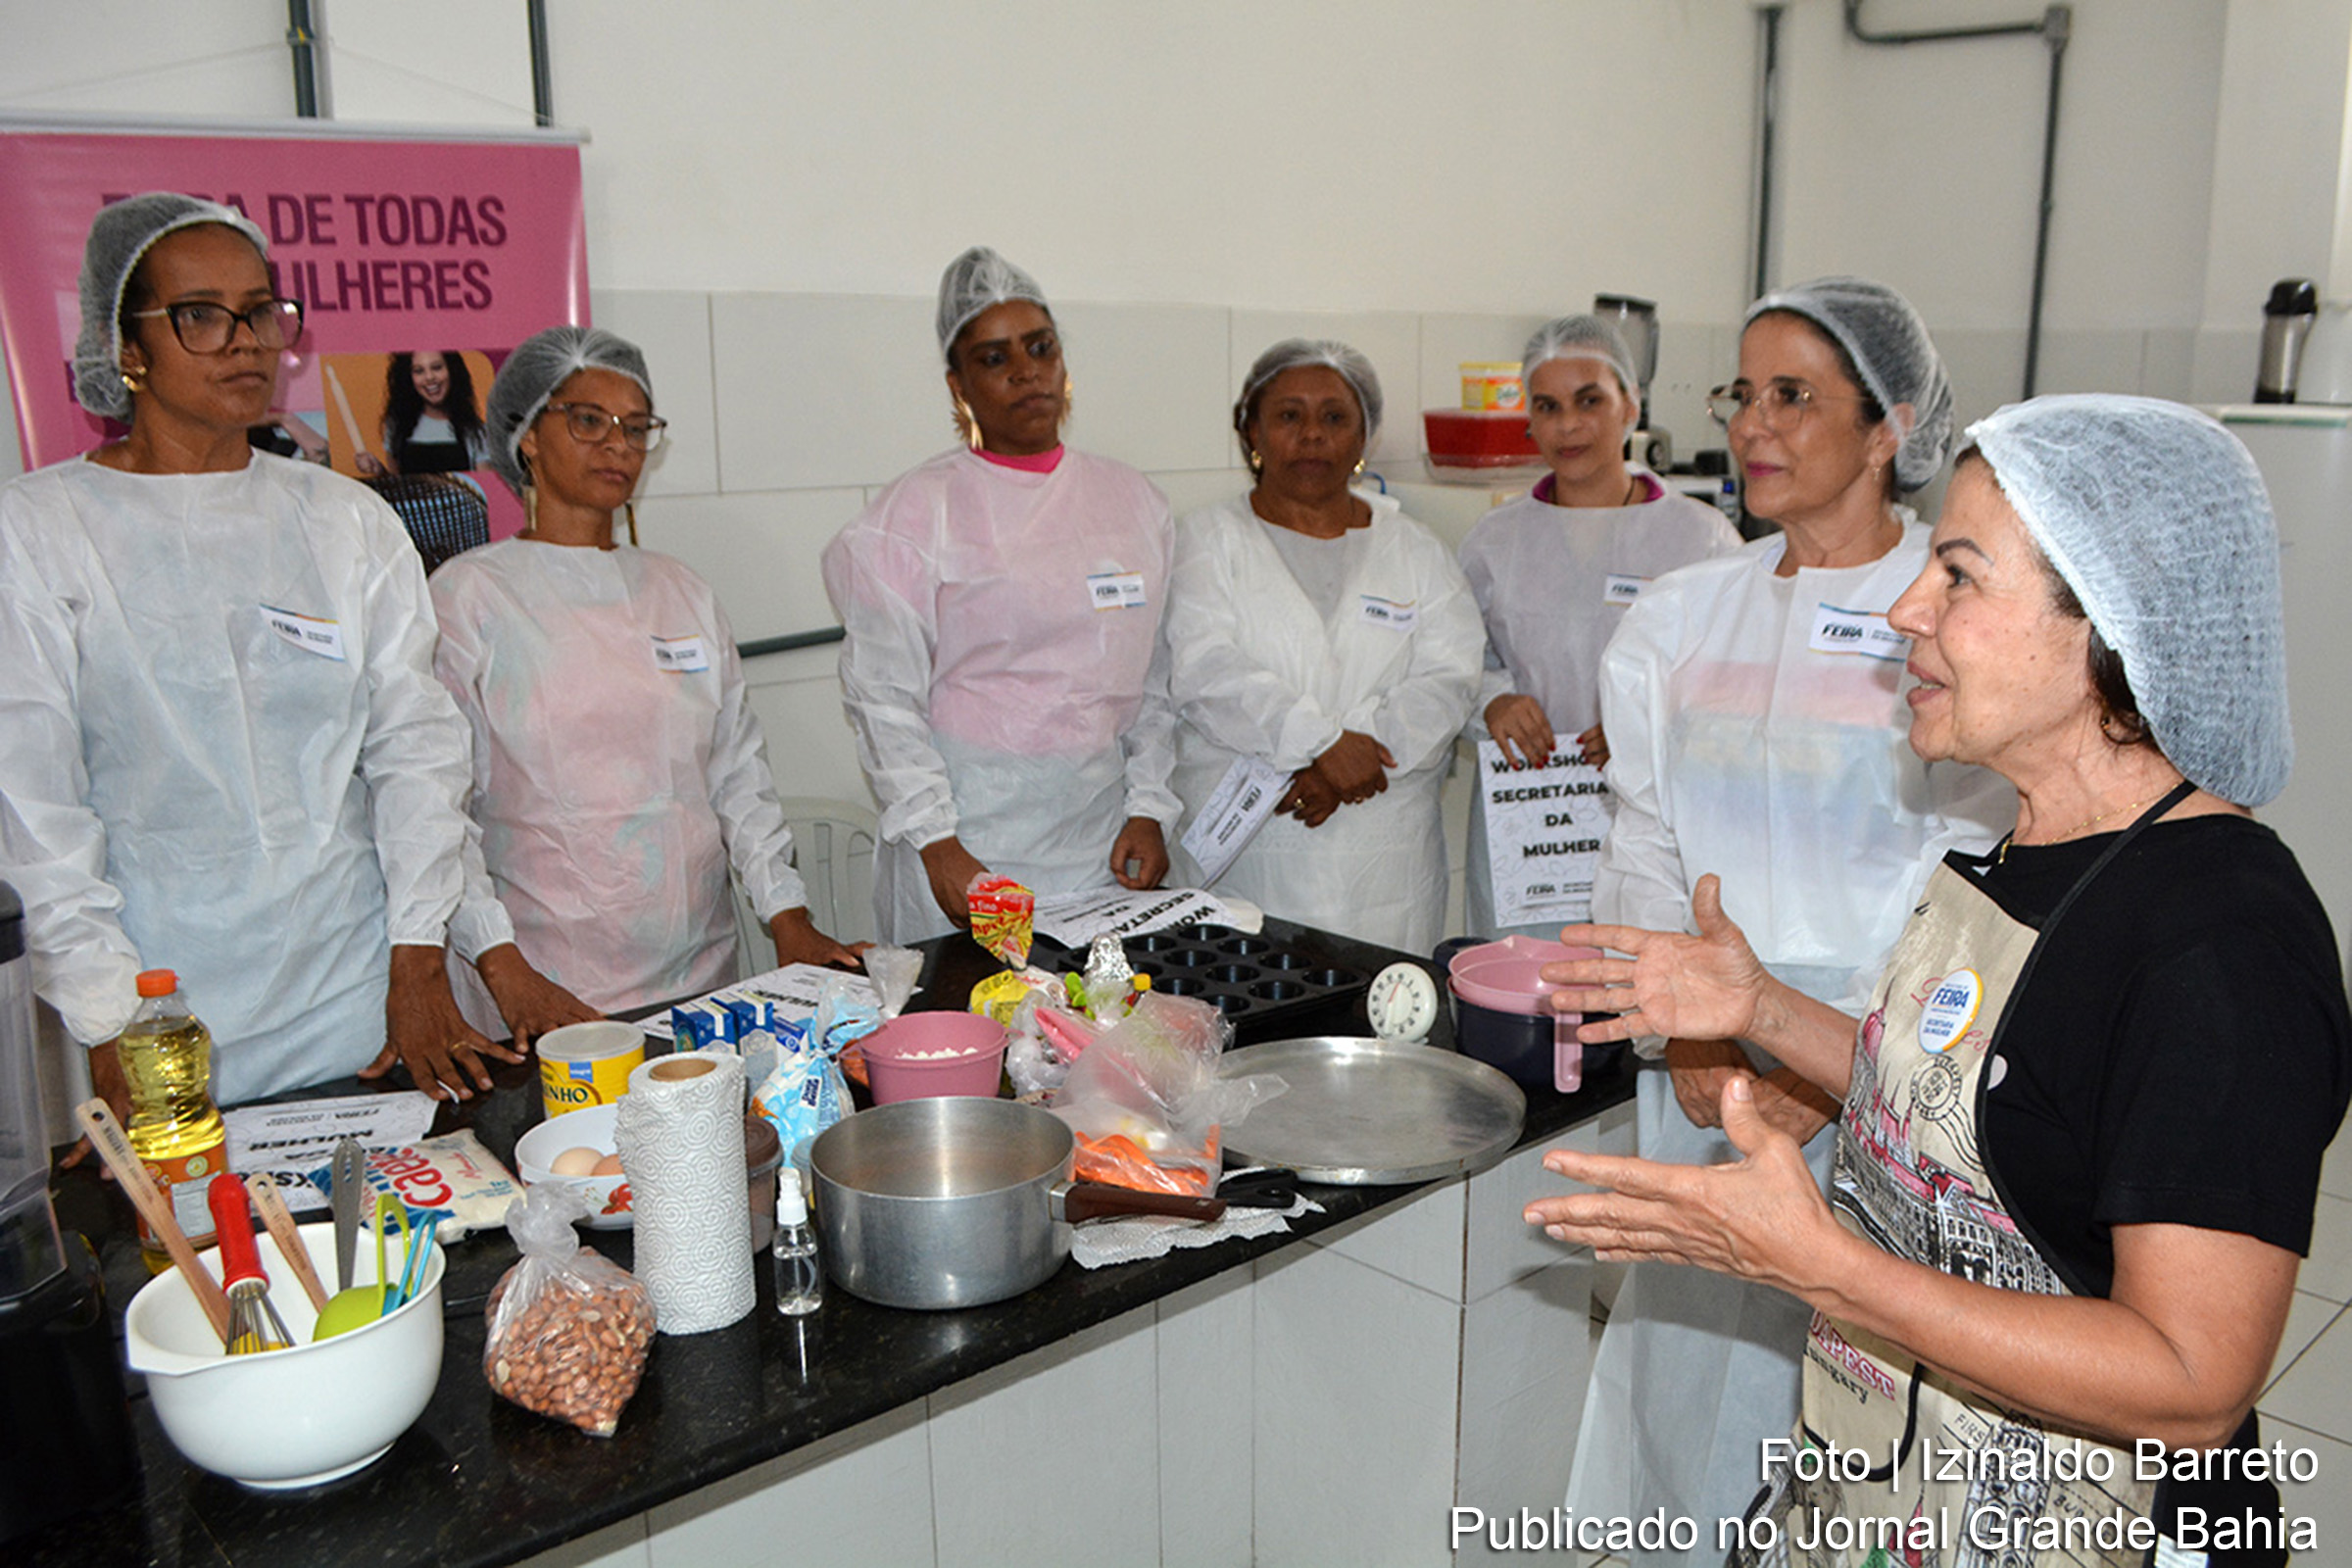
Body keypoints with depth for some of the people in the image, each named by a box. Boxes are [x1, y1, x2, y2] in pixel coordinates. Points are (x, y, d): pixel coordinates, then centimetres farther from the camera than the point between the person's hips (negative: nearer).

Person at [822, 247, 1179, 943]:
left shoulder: (1133, 500, 11)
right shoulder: (916, 511, -3)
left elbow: (1155, 681, 13)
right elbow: (882, 697, -6)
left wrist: (1149, 810, 5)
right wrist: (938, 844, -13)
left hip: (1100, 836, 4)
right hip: (966, 831, -3)